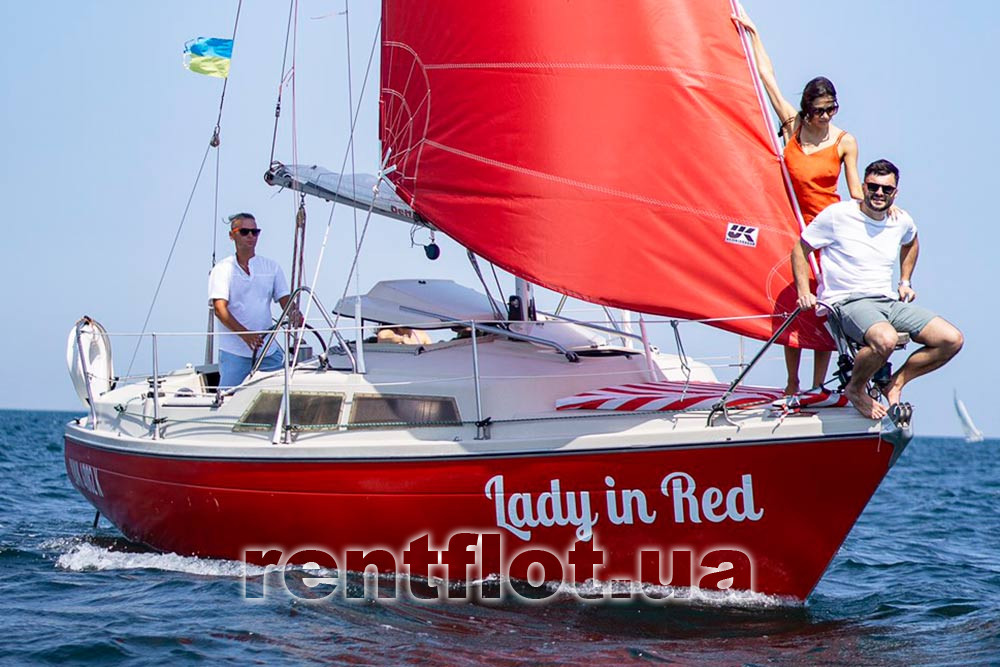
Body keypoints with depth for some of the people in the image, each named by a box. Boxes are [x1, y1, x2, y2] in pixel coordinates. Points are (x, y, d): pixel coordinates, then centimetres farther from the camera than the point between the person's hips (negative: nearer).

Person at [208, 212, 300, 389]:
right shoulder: (222, 269, 2)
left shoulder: (271, 267, 14)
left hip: (269, 351, 3)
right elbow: (219, 308, -8)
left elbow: (285, 299, 11)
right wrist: (245, 333, -24)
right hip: (234, 352, -3)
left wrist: (294, 314, -15)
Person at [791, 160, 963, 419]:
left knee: (953, 340, -10)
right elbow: (800, 250, 2)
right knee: (885, 340, -39)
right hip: (848, 303, -6)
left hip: (890, 301, 6)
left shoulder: (902, 221, 10)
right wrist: (804, 292, -10)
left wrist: (905, 282, 24)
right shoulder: (837, 215, -5)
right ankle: (855, 389, -9)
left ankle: (896, 383, 6)